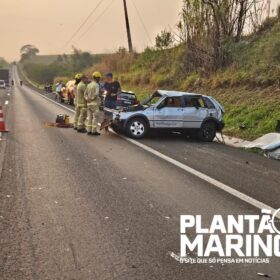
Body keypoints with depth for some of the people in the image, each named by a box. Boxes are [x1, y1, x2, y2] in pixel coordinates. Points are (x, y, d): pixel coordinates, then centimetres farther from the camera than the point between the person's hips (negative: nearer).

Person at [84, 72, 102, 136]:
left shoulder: (89, 85, 12)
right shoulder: (96, 85, -12)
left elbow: (85, 93, 9)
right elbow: (96, 93, -25)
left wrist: (87, 99, -3)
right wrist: (92, 98, -11)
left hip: (89, 103, 8)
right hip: (95, 103, -7)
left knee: (89, 117, 11)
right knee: (95, 117, -3)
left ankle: (89, 130, 13)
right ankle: (94, 131, -3)